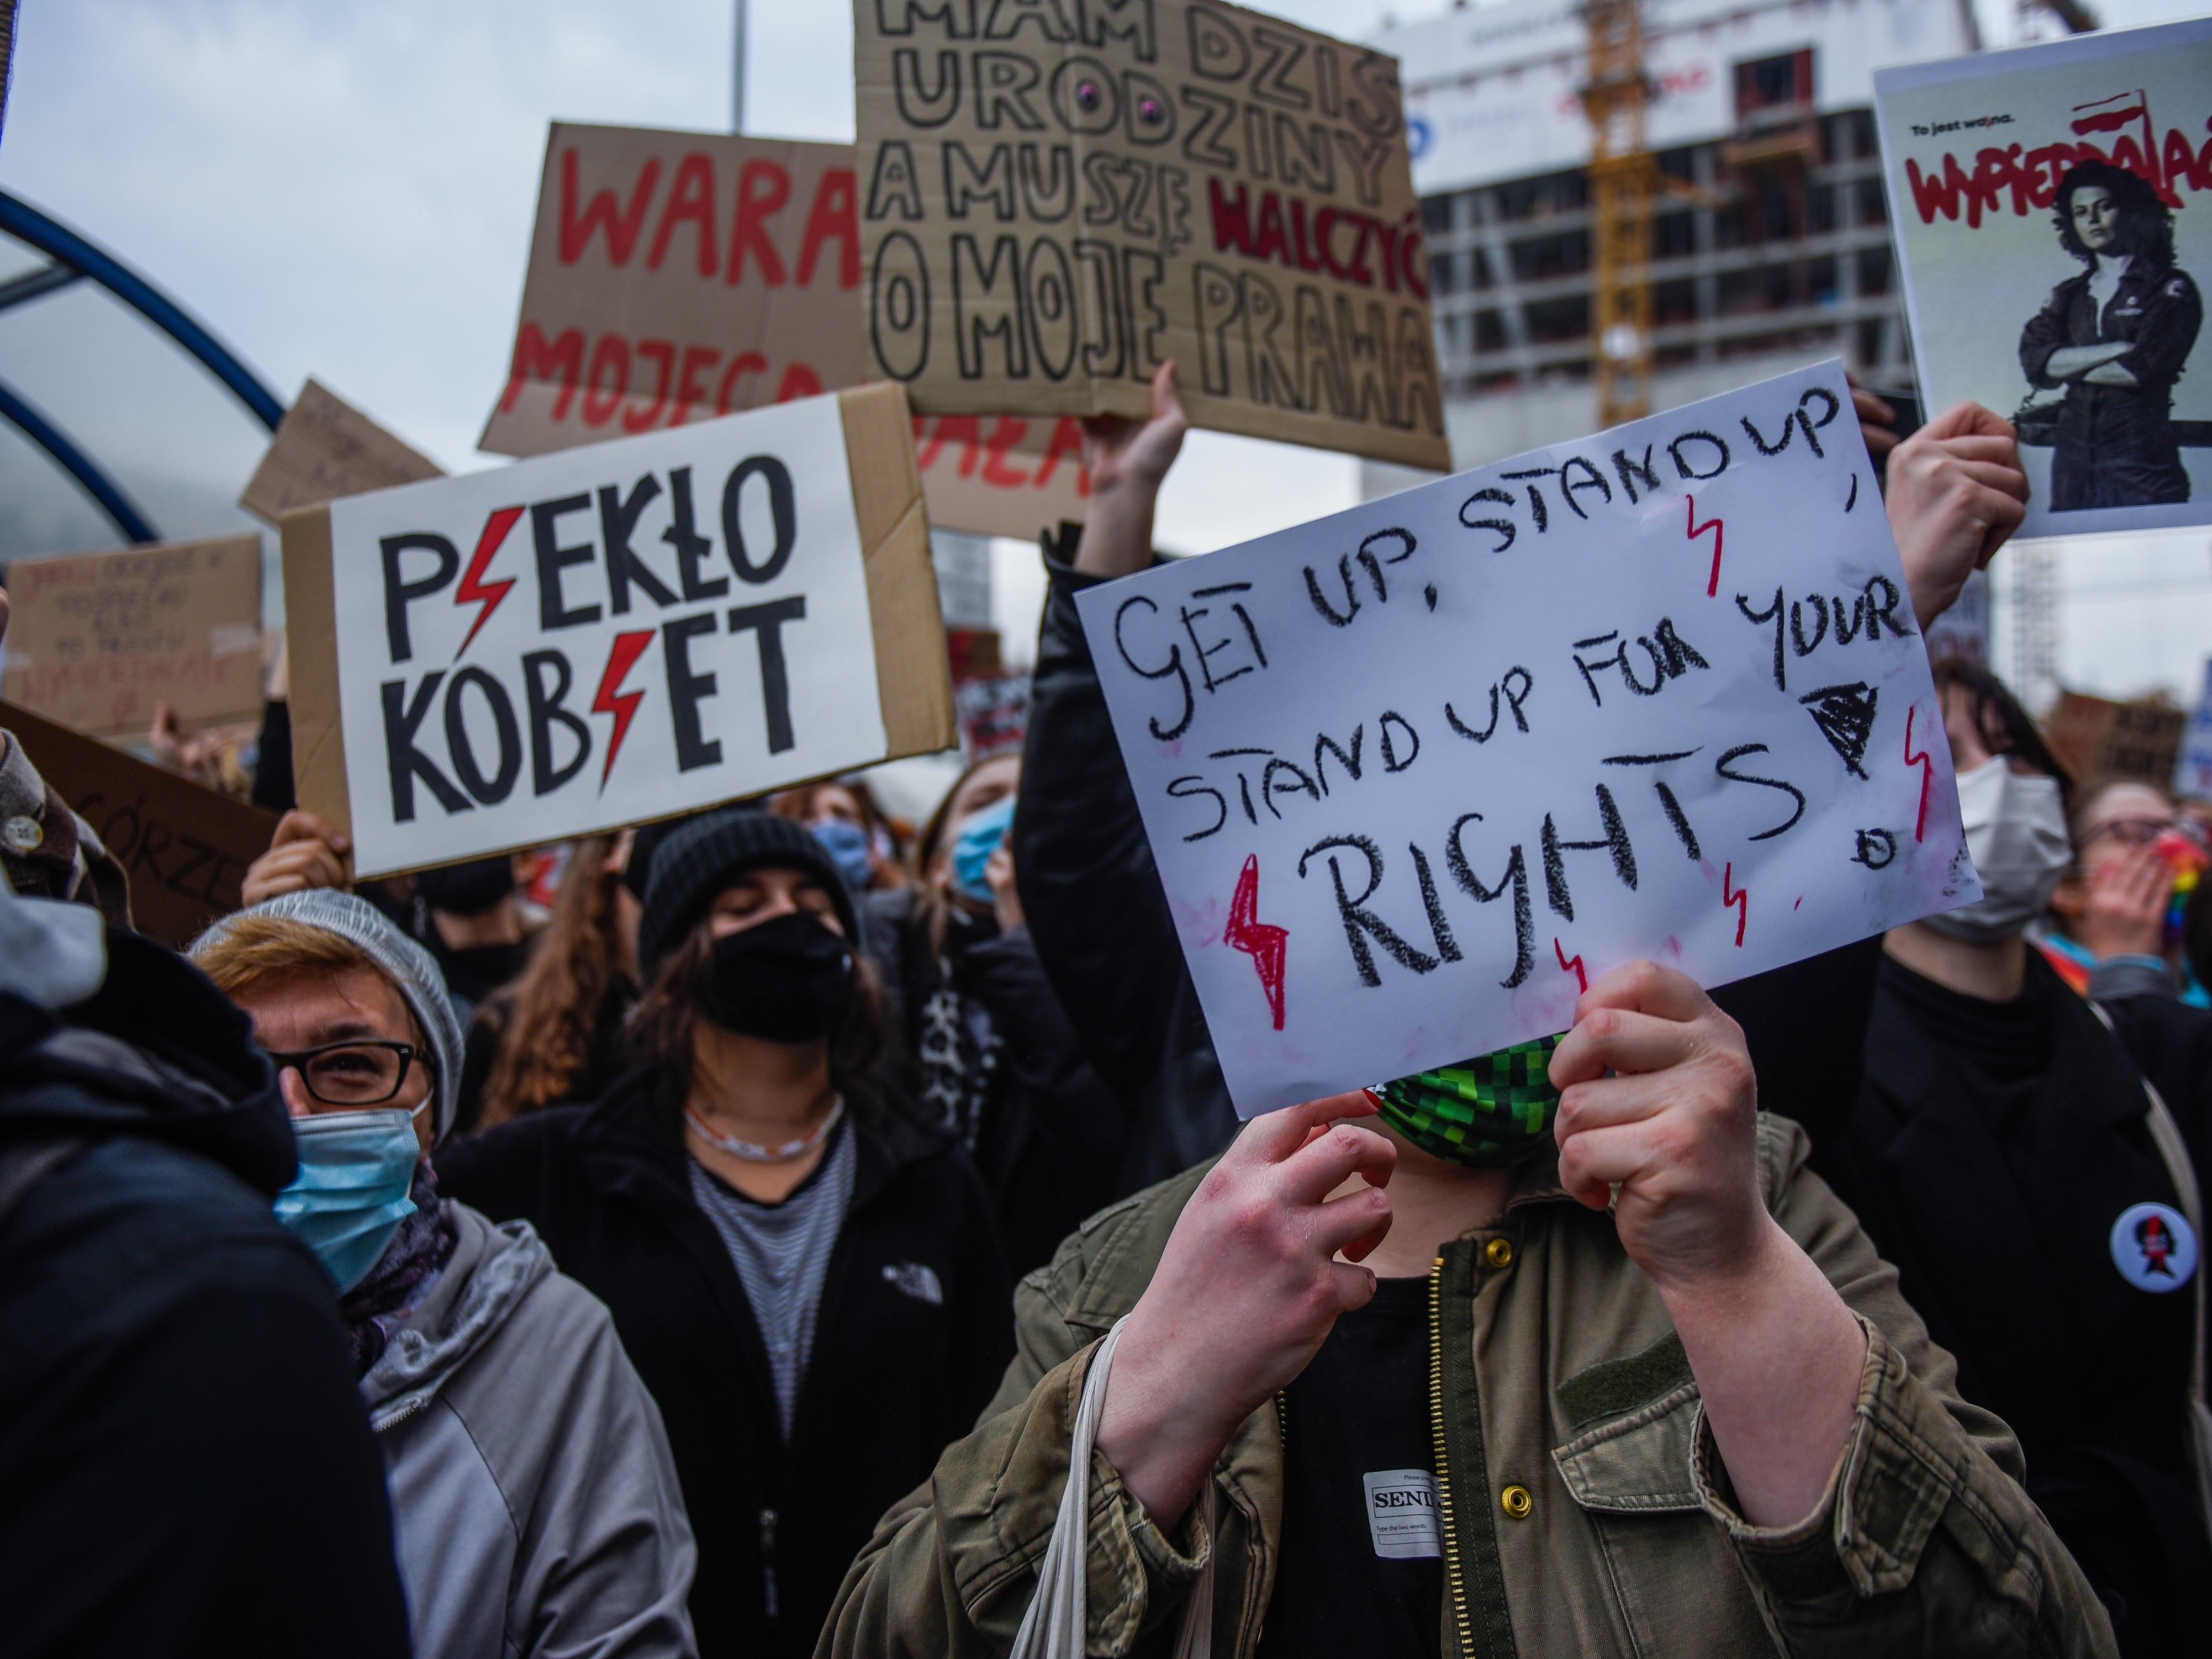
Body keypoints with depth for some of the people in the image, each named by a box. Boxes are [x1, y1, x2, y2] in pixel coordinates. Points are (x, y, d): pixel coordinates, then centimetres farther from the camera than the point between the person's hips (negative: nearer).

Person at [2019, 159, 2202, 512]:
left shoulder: (2170, 289, 1)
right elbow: (2033, 360, -2)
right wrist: (2117, 349, -10)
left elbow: (2142, 369, -12)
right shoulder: (2069, 295, 14)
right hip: (2073, 461, 4)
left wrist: (2068, 367, 0)